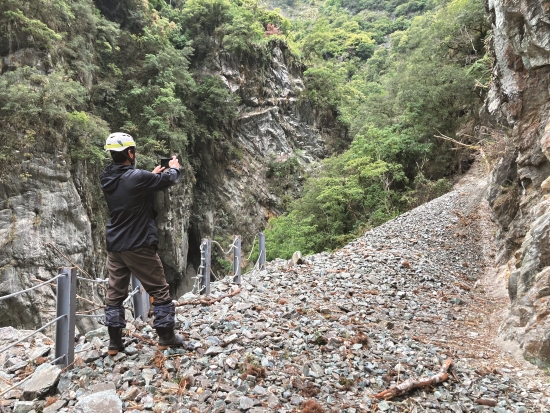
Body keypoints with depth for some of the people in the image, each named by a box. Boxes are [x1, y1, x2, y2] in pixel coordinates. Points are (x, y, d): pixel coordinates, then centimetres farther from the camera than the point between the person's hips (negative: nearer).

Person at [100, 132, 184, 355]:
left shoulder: (107, 179, 3)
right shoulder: (136, 177, -19)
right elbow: (169, 179, -5)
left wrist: (153, 175, 29)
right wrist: (174, 168, 17)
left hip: (115, 245, 7)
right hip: (138, 245, -7)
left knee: (115, 292, 13)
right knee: (159, 290, 7)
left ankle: (114, 342, 18)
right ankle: (166, 336, 16)